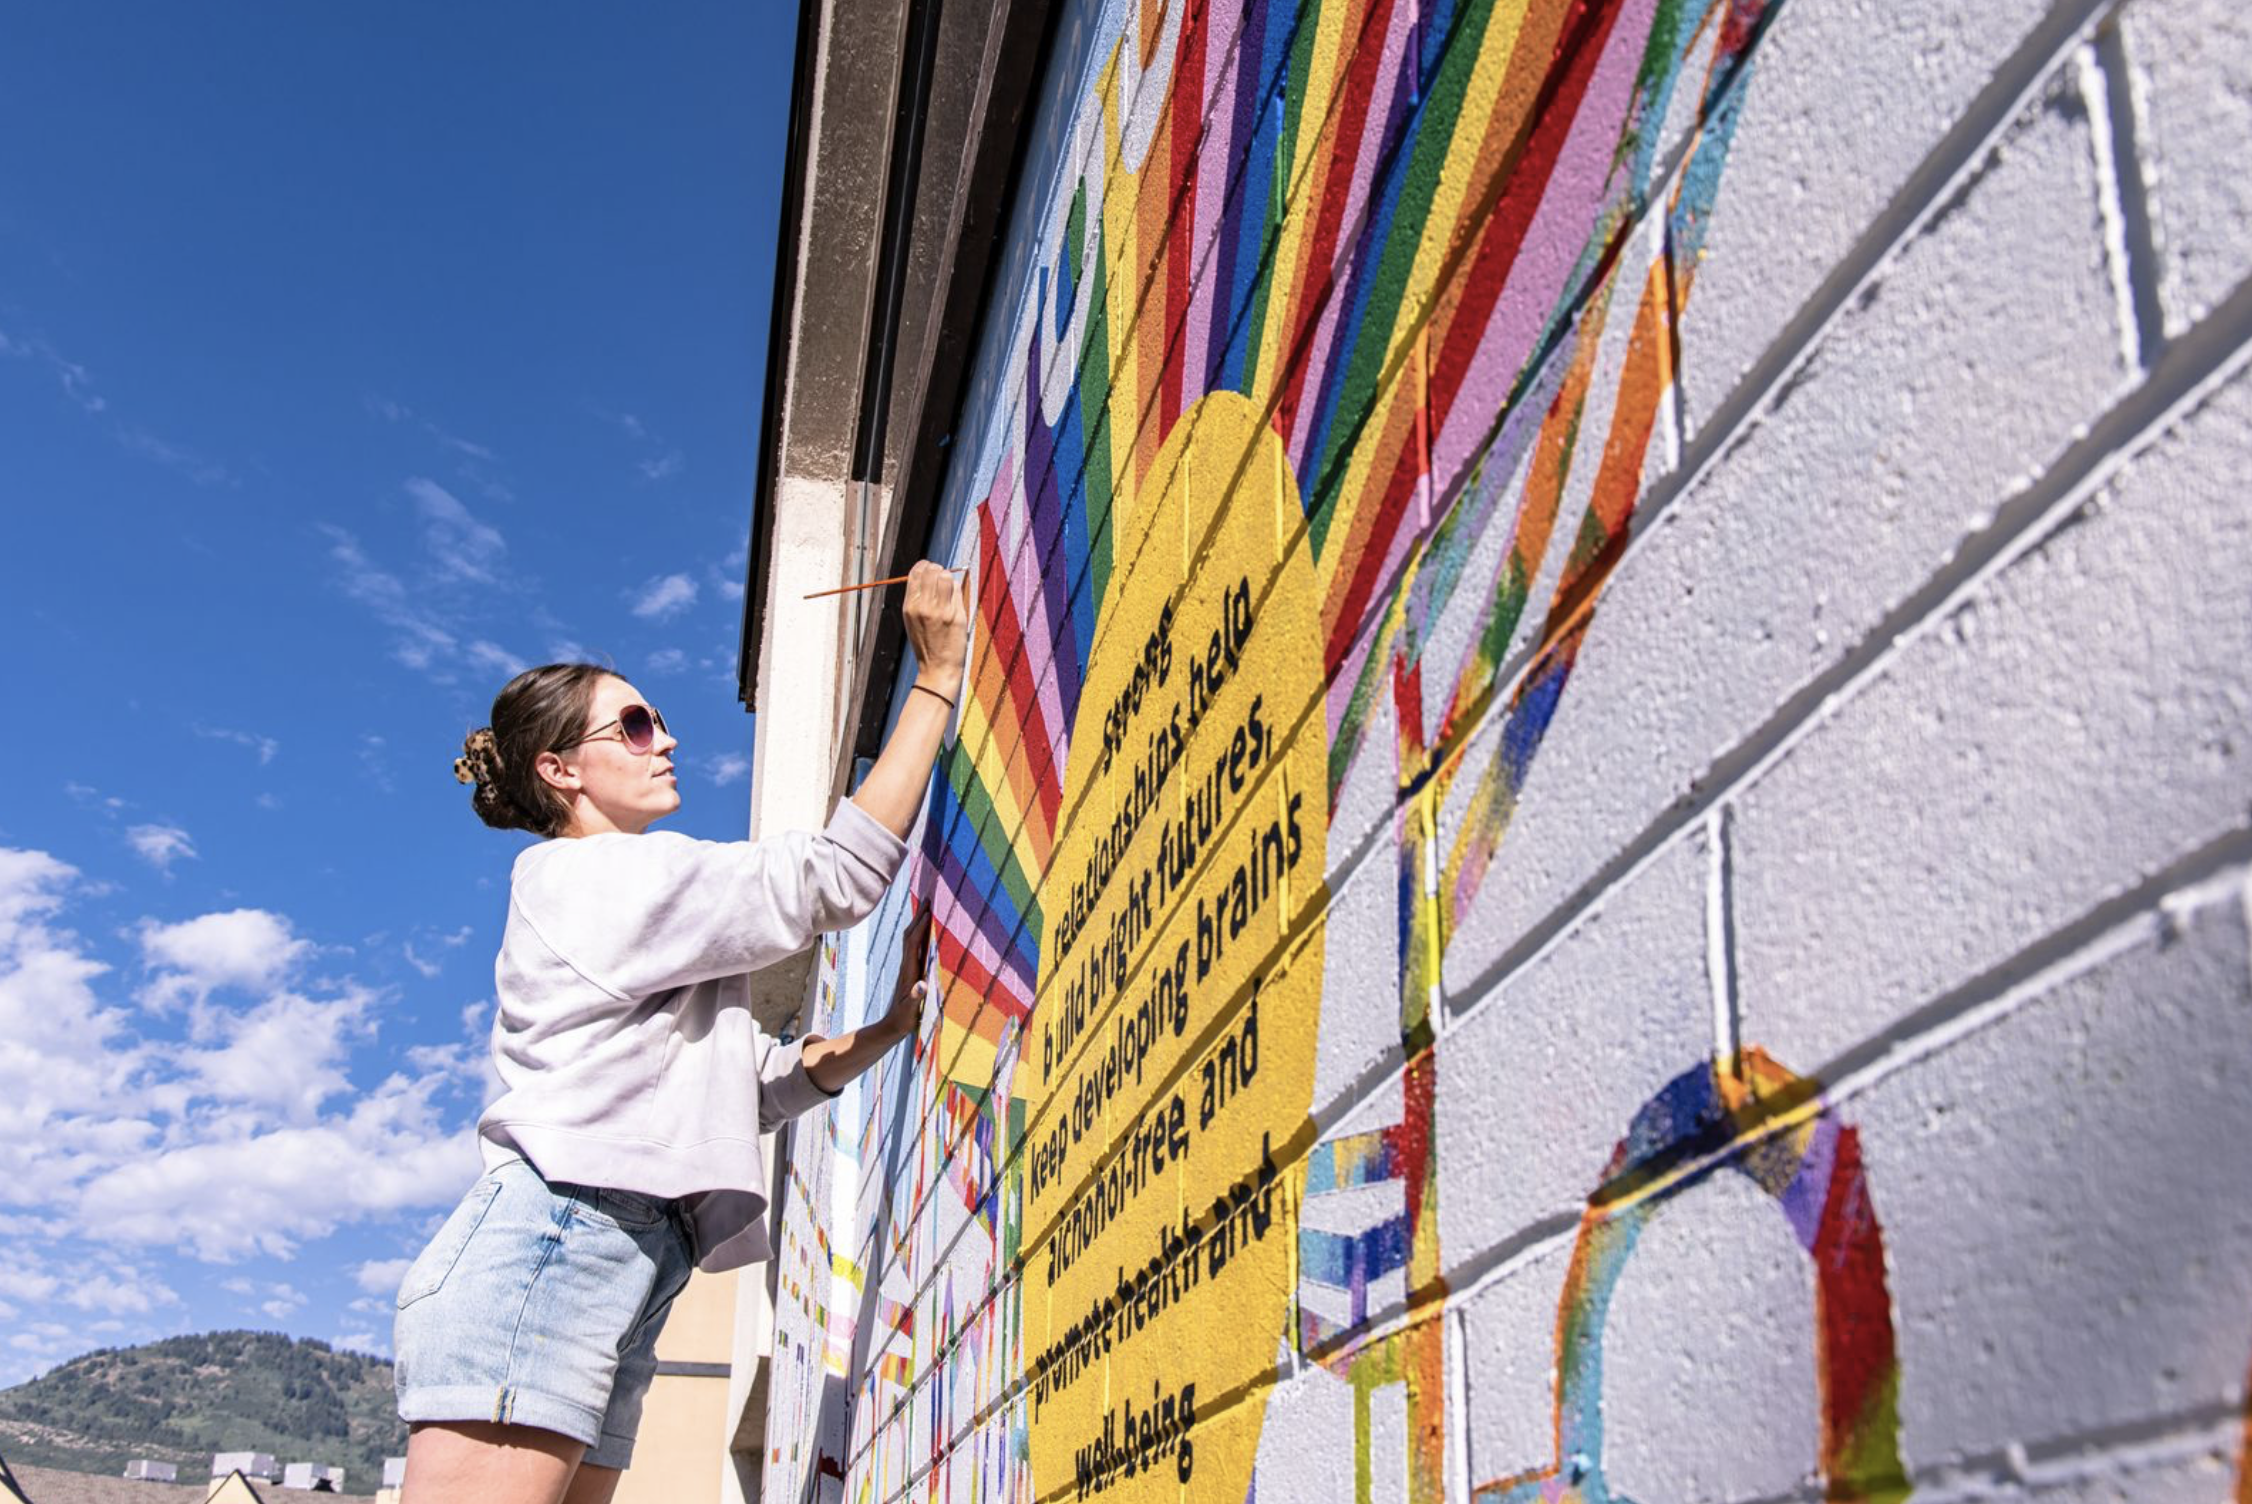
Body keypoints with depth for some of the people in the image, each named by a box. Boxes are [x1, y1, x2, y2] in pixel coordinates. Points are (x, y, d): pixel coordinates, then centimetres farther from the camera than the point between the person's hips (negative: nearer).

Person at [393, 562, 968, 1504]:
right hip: (545, 1252, -10)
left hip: (617, 1278, 10)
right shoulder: (595, 872, 1)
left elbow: (761, 1085, 27)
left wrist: (891, 1028, 12)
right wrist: (939, 676, -1)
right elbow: (837, 877, -5)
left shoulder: (645, 930, 31)